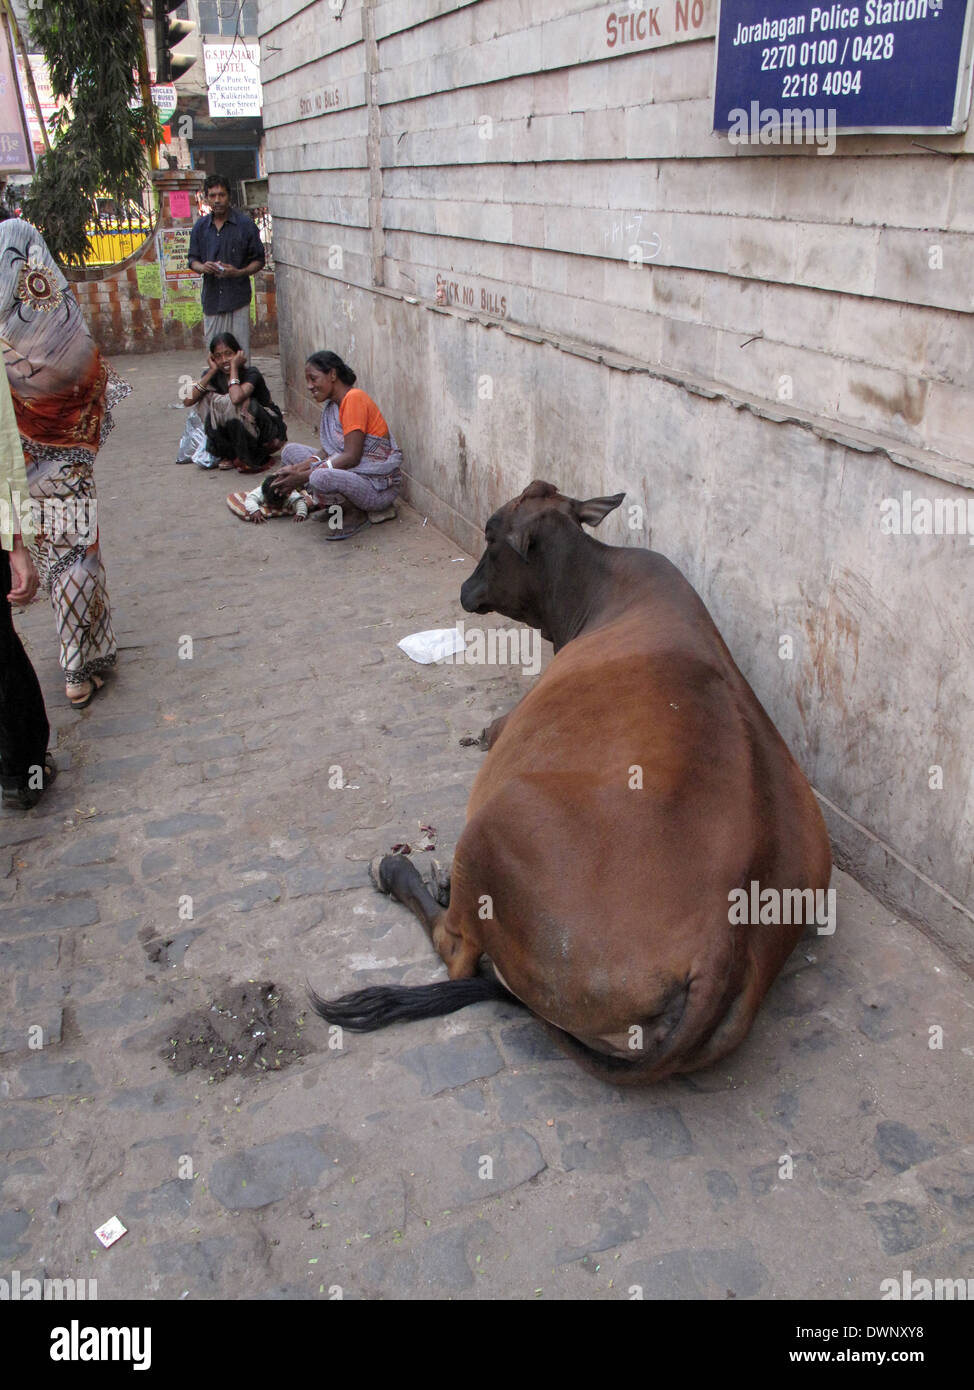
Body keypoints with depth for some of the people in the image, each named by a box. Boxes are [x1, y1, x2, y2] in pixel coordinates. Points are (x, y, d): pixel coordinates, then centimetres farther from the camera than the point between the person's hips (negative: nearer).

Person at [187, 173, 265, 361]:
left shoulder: (245, 224, -1)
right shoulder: (200, 227, 10)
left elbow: (259, 260, 3)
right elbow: (193, 259, 17)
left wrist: (238, 272, -16)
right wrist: (201, 267, -9)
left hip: (238, 298, -3)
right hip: (212, 298, 3)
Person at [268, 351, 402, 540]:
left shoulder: (354, 398, -17)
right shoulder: (332, 404, 11)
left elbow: (352, 457, -23)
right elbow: (327, 451, 7)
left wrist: (305, 476, -21)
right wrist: (297, 469, -10)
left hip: (379, 485, -9)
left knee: (321, 477, -37)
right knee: (291, 452, 7)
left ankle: (356, 513, -5)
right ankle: (342, 507, 2)